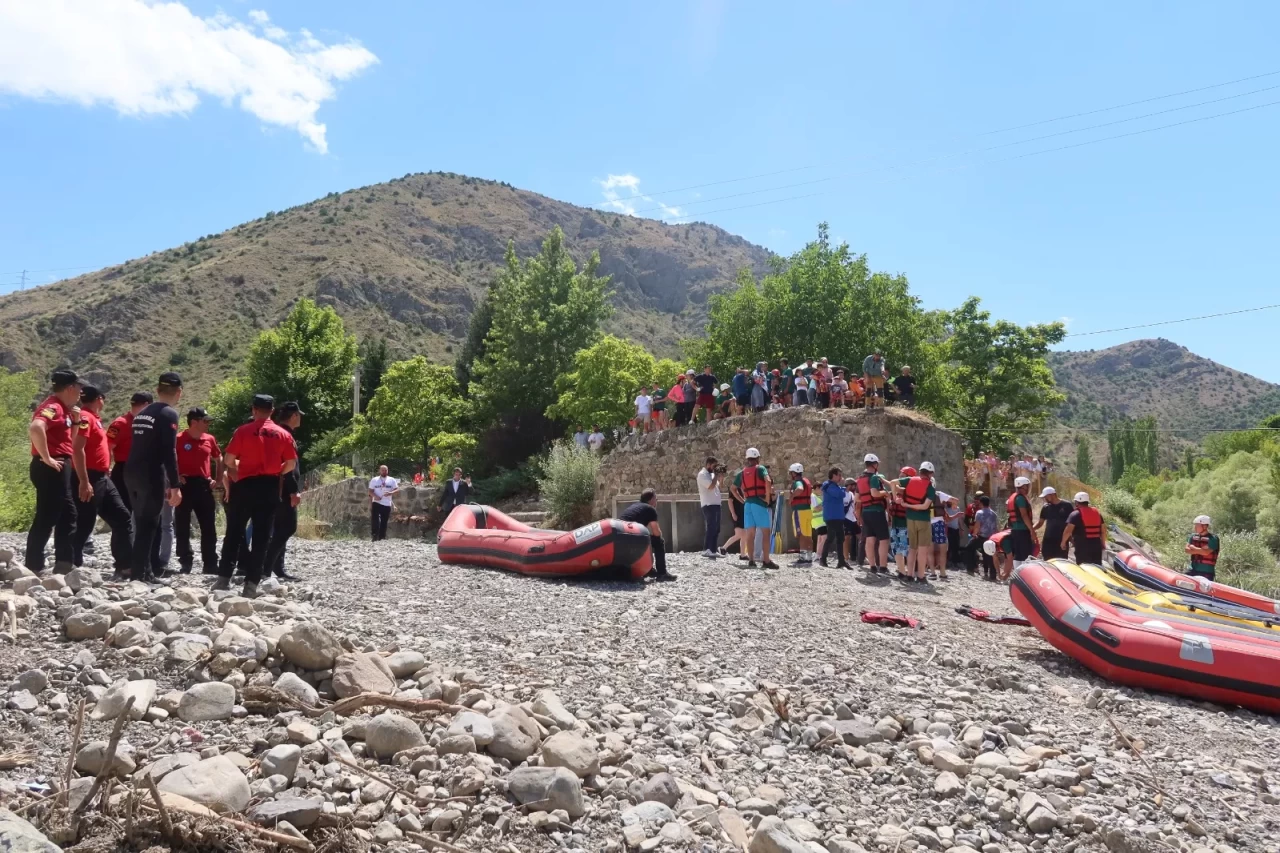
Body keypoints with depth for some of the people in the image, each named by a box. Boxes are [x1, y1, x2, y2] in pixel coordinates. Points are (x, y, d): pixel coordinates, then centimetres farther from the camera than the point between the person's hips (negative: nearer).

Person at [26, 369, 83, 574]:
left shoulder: (61, 408, 16)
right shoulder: (53, 406, -14)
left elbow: (66, 438, 26)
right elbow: (35, 428, -33)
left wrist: (74, 421, 9)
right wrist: (46, 458, -26)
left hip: (60, 468, 11)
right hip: (51, 469, -11)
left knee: (67, 515, 14)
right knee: (46, 518, -6)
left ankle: (64, 564, 18)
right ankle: (33, 567, -1)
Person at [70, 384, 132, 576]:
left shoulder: (93, 419, 18)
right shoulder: (85, 417, -12)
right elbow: (77, 450, -21)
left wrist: (106, 469, 21)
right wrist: (84, 481, -25)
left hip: (102, 479, 10)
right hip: (90, 479, -10)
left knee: (122, 518, 9)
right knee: (84, 525, -5)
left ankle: (125, 564, 11)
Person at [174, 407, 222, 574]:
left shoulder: (210, 439, 8)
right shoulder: (179, 439, -7)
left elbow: (219, 460, 22)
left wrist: (217, 479, 12)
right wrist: (176, 477, -10)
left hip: (204, 485, 4)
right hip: (185, 485, -4)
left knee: (208, 527, 4)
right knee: (182, 526, 3)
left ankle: (210, 564, 9)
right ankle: (185, 563, 11)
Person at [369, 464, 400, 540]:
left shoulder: (392, 480, 6)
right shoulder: (374, 480, 5)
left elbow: (397, 489, 1)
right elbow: (370, 491, 4)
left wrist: (391, 493, -20)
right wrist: (375, 496, -17)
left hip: (387, 504, 1)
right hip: (376, 503, -1)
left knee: (384, 522, 5)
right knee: (375, 520, -16)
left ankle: (381, 538, 14)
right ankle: (374, 536, -14)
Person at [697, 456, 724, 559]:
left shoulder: (711, 474, 19)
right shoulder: (702, 474, -9)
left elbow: (718, 486, 22)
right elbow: (711, 486, -21)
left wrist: (720, 476, 9)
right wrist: (717, 475, -10)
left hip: (716, 504, 10)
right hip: (709, 505, -10)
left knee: (716, 529, 10)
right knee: (710, 528, -14)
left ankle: (713, 550, 14)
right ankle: (706, 550, -16)